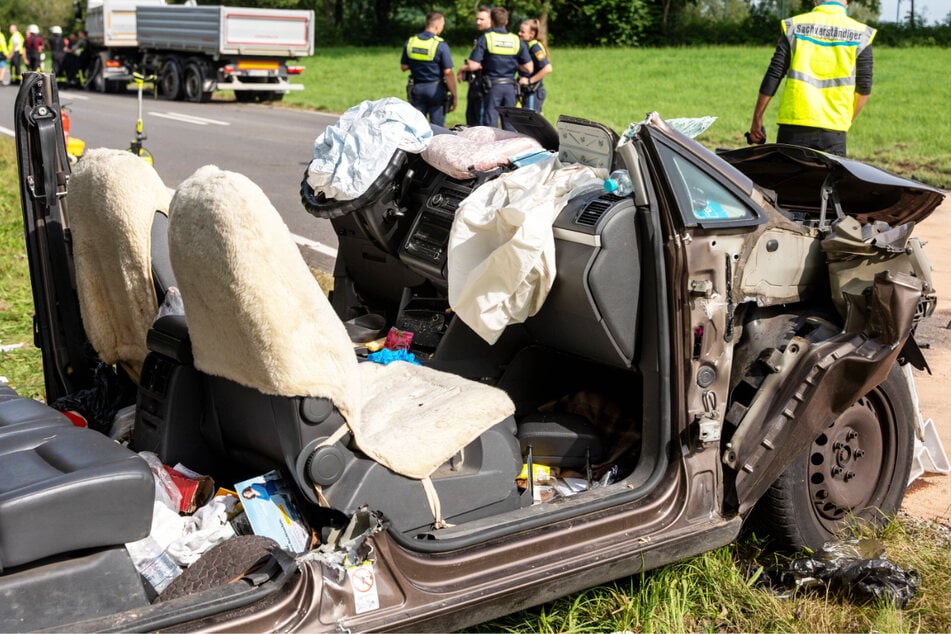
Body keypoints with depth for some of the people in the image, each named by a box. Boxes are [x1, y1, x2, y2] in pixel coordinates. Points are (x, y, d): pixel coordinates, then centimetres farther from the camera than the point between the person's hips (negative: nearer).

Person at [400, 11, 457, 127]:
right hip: (435, 89, -4)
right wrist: (454, 96, -8)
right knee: (437, 127, 3)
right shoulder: (441, 45, -13)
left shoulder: (410, 42, 1)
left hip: (416, 88, 4)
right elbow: (448, 73, -14)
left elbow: (404, 67, 9)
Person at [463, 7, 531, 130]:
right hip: (510, 87, 3)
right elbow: (528, 68, 2)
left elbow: (473, 65, -12)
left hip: (492, 87, -3)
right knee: (510, 124, 8)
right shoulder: (517, 40, 4)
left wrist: (485, 64, 7)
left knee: (490, 124, 1)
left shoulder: (485, 38, -6)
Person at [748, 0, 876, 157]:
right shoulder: (861, 35, 5)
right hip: (834, 128, 0)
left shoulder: (794, 26, 5)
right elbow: (864, 88, 5)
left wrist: (757, 118, 8)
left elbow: (773, 76, 2)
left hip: (794, 123, 0)